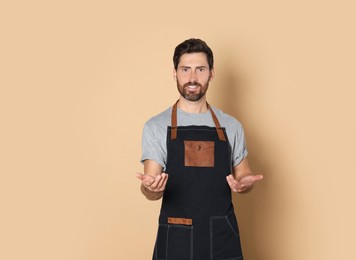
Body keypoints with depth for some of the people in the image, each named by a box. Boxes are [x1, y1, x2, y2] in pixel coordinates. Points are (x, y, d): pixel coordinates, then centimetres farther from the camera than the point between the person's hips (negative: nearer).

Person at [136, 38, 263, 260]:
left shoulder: (231, 126, 5)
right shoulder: (156, 126, -2)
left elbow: (243, 174, 12)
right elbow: (152, 191, -5)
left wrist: (244, 182, -11)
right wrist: (151, 188, -28)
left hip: (222, 238, 2)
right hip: (175, 239, -1)